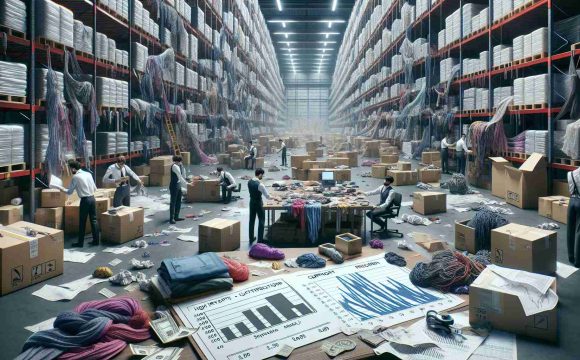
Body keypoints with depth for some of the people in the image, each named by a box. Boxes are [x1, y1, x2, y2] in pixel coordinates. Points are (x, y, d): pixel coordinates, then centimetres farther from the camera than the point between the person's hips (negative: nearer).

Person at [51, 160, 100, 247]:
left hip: (85, 200, -6)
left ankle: (80, 242, 12)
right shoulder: (88, 174, 9)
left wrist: (61, 188, 10)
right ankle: (96, 240, 13)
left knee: (82, 221, 4)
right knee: (94, 219, 10)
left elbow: (69, 192, -3)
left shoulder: (75, 177, -7)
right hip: (92, 198, 6)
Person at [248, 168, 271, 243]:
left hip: (252, 202, 7)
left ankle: (251, 238, 24)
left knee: (252, 220, 15)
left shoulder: (249, 182, -1)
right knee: (261, 220, 5)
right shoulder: (260, 184, -23)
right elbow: (267, 196, -18)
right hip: (258, 203, -7)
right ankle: (260, 240, 7)